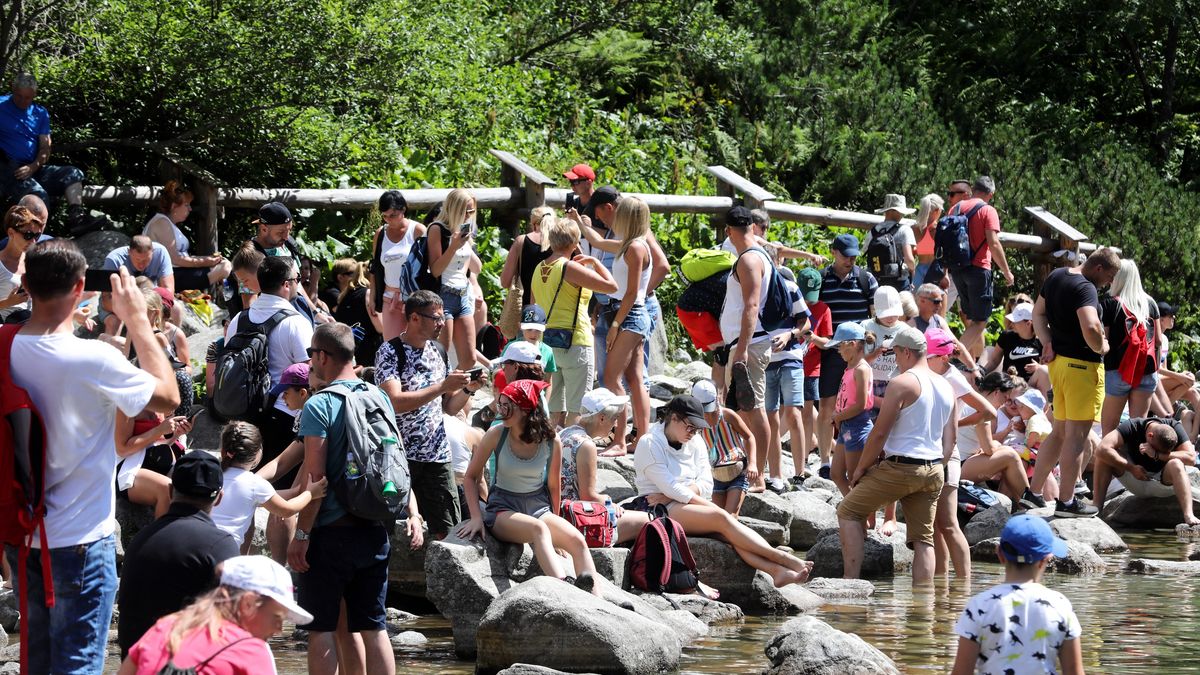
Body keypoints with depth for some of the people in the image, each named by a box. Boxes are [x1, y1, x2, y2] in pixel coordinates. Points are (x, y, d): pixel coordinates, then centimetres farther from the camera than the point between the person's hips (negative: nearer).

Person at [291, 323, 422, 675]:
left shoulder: (319, 405, -10)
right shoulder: (380, 398, 9)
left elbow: (316, 477, -14)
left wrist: (301, 534, -11)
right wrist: (412, 514, 11)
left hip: (332, 531, -6)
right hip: (375, 531, 6)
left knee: (321, 628, 0)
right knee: (373, 626, 10)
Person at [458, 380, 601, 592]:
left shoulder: (551, 441, -3)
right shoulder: (496, 435, -7)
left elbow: (554, 486, 10)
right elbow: (471, 477, 2)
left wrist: (555, 523, 13)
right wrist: (476, 517, -8)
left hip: (538, 507, 3)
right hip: (503, 509, -3)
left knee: (577, 540, -25)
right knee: (538, 529, -37)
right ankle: (563, 585, -57)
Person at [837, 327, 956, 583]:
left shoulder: (901, 383, -10)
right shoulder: (947, 387, 13)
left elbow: (880, 433, -11)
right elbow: (949, 440, 15)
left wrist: (861, 468, -2)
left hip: (900, 466, -7)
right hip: (933, 472, 7)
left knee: (848, 511, 6)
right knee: (923, 537, 10)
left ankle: (851, 579, -4)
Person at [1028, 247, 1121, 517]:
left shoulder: (1055, 276, 11)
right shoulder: (1085, 289, -18)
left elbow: (1038, 313, 18)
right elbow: (1090, 328, -33)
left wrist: (1047, 342, 5)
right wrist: (1102, 347, -13)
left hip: (1059, 361, 9)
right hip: (1082, 364, -9)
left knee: (1060, 431, 18)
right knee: (1076, 435, -3)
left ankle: (1032, 493, 18)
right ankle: (1066, 502, 0)